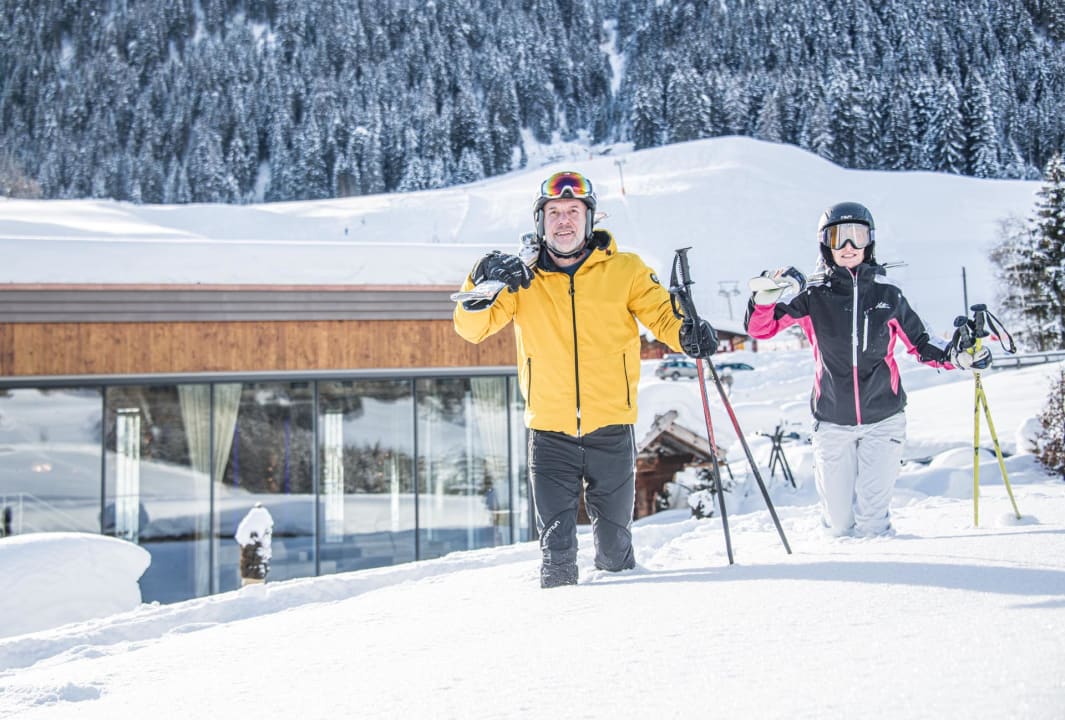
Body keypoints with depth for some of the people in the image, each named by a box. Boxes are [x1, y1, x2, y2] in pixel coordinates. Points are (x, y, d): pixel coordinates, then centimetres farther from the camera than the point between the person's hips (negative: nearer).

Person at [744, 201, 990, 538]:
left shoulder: (887, 294, 5)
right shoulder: (813, 297, 1)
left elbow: (920, 343, 15)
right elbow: (759, 328, -5)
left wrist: (957, 357, -2)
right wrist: (768, 294, -24)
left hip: (883, 420, 0)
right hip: (832, 422, 0)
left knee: (871, 518, -8)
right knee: (839, 522, 5)